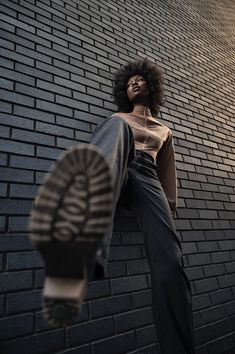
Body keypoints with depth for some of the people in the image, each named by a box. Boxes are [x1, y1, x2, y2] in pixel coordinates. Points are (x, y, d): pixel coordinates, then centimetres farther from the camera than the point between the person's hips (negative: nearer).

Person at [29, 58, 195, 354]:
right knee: (117, 127, -35)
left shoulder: (164, 130, 34)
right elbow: (98, 151, 16)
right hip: (118, 174, -1)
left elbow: (168, 173, 26)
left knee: (169, 265, -25)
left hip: (147, 178, 2)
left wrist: (171, 207, 10)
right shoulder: (117, 118, 32)